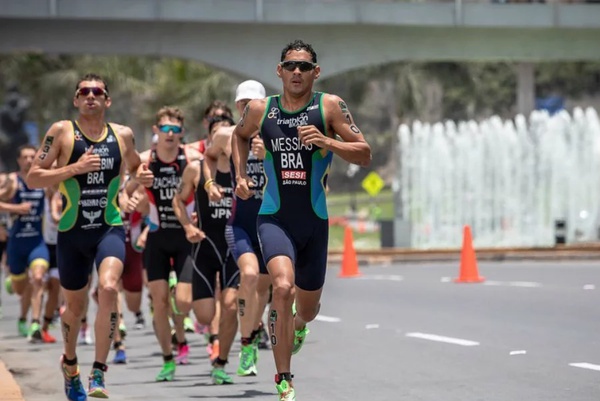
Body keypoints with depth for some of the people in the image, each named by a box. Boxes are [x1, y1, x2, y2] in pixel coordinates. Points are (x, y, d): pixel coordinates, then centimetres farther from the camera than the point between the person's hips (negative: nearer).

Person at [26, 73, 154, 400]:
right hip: (72, 231, 0)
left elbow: (135, 165, 26)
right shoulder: (62, 132, -3)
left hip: (110, 228, 0)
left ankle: (99, 373, -20)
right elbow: (32, 178, -7)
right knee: (75, 306, 13)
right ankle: (70, 364, 43)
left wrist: (143, 176, 3)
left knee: (108, 288, -27)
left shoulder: (123, 135, 5)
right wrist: (74, 168, -18)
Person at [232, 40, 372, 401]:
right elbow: (240, 135, 25)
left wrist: (327, 142, -21)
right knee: (284, 287, -28)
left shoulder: (330, 106, -4)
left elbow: (364, 155, -6)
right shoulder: (260, 110, 2)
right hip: (274, 218, -1)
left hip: (314, 221, 1)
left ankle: (296, 325, 55)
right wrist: (240, 174, 10)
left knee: (308, 309, 14)